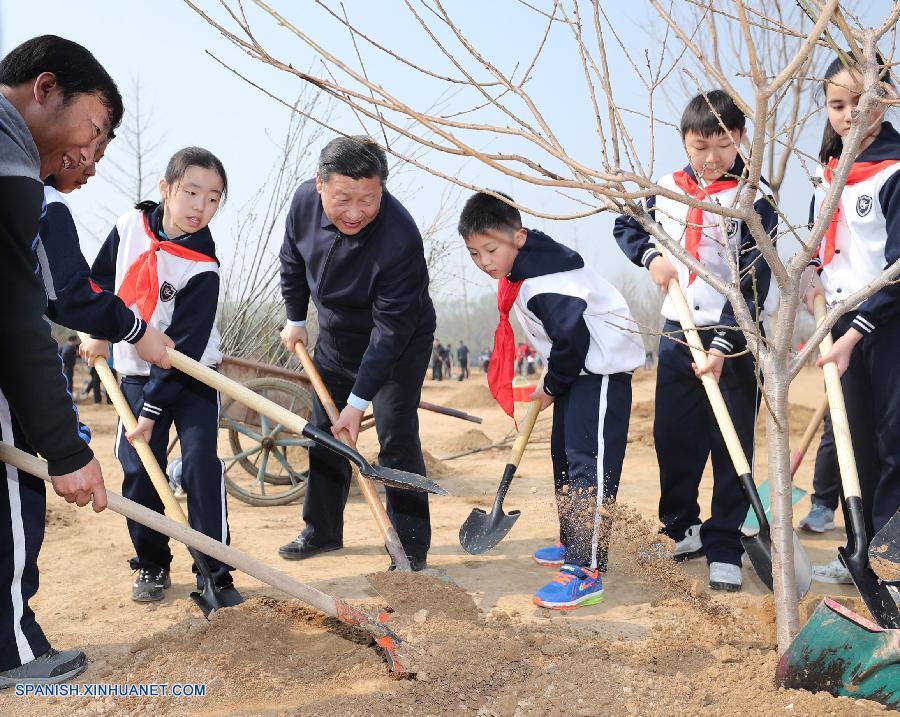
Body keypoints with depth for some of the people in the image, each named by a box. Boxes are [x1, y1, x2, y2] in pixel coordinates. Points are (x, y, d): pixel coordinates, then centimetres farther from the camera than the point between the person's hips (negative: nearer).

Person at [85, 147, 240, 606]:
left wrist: (152, 410, -21)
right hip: (137, 375, 4)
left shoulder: (202, 269, -20)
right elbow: (100, 278, 12)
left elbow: (183, 346, -21)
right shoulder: (130, 225, -6)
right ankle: (152, 566, 18)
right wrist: (98, 330, 1)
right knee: (138, 472, 1)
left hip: (191, 378, -3)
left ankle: (214, 572, -5)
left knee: (201, 466, -13)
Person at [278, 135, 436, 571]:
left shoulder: (400, 238, -37)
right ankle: (322, 531, 29)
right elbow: (293, 261, 4)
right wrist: (295, 319, 8)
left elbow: (390, 329, -32)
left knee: (396, 438, -12)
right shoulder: (305, 201, -19)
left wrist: (359, 401, -30)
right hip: (336, 339, 6)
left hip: (400, 344, -6)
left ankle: (412, 549, 1)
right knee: (325, 433, 12)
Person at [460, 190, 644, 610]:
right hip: (578, 369, 11)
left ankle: (587, 572, -16)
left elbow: (572, 337, -25)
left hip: (603, 367, -11)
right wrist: (554, 384, 19)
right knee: (563, 455, 17)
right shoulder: (519, 268, 5)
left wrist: (551, 387, -9)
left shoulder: (541, 281, -27)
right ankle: (574, 545, 32)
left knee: (588, 464, -16)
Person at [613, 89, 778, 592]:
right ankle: (682, 531, 29)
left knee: (733, 447, 1)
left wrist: (722, 346, -22)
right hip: (678, 333, 5)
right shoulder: (666, 188, 4)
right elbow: (627, 225, 22)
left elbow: (752, 283, -15)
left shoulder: (756, 199, -10)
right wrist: (651, 256, 0)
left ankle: (725, 549, 11)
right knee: (673, 438, 11)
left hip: (736, 337, -4)